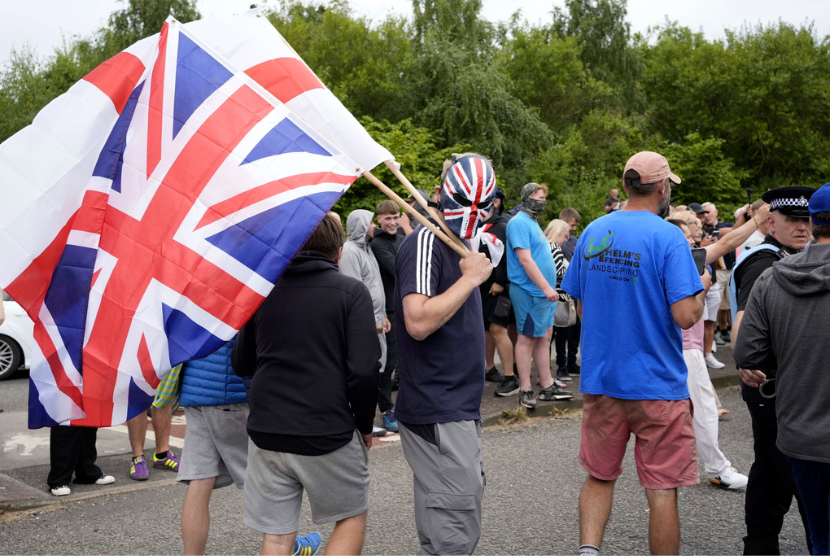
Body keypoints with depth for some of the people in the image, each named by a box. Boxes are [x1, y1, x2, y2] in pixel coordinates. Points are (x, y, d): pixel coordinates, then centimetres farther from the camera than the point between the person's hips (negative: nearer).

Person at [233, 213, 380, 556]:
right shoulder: (351, 291, -5)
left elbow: (241, 364, 12)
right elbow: (364, 370, -13)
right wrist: (365, 424, 2)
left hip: (266, 431, 4)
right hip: (328, 432, -3)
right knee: (352, 518, 18)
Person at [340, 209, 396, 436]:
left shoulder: (366, 248, 17)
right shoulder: (350, 250, -15)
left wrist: (383, 315, 16)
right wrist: (372, 320, -18)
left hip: (376, 321, 10)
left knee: (384, 366, 14)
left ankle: (387, 412, 25)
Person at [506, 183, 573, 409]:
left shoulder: (532, 222, 19)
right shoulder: (519, 222, -12)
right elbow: (525, 259, -20)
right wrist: (546, 287, -21)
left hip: (543, 291, 10)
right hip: (530, 291, -10)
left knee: (544, 337, 12)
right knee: (527, 338, -3)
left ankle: (547, 386, 18)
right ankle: (525, 391, 3)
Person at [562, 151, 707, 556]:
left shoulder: (592, 233, 4)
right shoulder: (668, 237, -14)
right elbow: (685, 316, -19)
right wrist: (701, 291, 1)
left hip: (599, 381, 5)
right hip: (657, 385, -5)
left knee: (599, 476, 18)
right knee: (662, 489, 8)